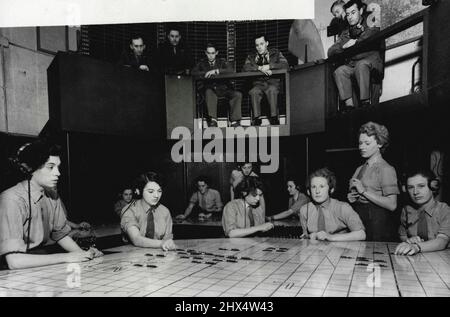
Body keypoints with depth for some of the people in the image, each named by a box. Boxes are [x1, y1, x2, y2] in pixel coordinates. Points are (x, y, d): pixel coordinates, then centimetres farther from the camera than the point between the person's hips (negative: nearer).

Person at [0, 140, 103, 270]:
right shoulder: (12, 199, -20)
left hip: (39, 266, 6)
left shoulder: (52, 198, 0)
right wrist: (66, 257, -23)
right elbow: (14, 260, -26)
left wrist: (83, 254, -4)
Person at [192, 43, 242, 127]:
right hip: (210, 88, -1)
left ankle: (235, 121, -28)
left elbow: (230, 70, -7)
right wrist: (206, 73, -17)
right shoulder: (202, 63, 14)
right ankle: (212, 119, -42)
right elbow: (193, 72, -2)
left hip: (223, 88, 1)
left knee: (238, 94, -25)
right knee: (209, 92, -36)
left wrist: (216, 71, -19)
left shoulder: (222, 62, 12)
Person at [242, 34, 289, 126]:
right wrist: (260, 68, -17)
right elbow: (245, 68, -2)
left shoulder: (276, 53, 14)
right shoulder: (251, 57, 18)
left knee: (272, 90, -36)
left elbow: (285, 65, -3)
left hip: (273, 83, -1)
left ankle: (274, 118, -31)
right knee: (254, 92, -33)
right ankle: (256, 118, -28)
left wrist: (269, 66, -14)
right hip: (258, 84, 1)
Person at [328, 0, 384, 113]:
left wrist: (356, 41, -24)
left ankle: (365, 102, -32)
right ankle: (349, 104, -27)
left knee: (361, 65, -36)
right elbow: (330, 52, 8)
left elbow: (373, 33, -16)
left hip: (372, 60, -4)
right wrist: (343, 46, -11)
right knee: (339, 71, -26)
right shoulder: (345, 33, 20)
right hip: (352, 64, 4)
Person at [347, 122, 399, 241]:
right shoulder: (359, 169, 11)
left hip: (377, 222, -6)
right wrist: (351, 198, 2)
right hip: (357, 218, 6)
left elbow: (392, 205, -17)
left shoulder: (386, 169, -8)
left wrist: (364, 191, -17)